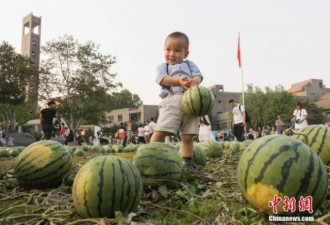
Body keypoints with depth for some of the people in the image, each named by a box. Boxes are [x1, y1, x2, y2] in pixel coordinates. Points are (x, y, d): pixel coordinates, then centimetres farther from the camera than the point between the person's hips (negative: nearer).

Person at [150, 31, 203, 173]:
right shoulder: (163, 66, 19)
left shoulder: (189, 64, 27)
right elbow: (162, 79, -3)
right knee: (160, 132, -16)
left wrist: (194, 81, -17)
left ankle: (187, 163, 16)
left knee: (188, 136, 4)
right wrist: (178, 81, -21)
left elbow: (198, 75, 8)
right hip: (171, 100, -2)